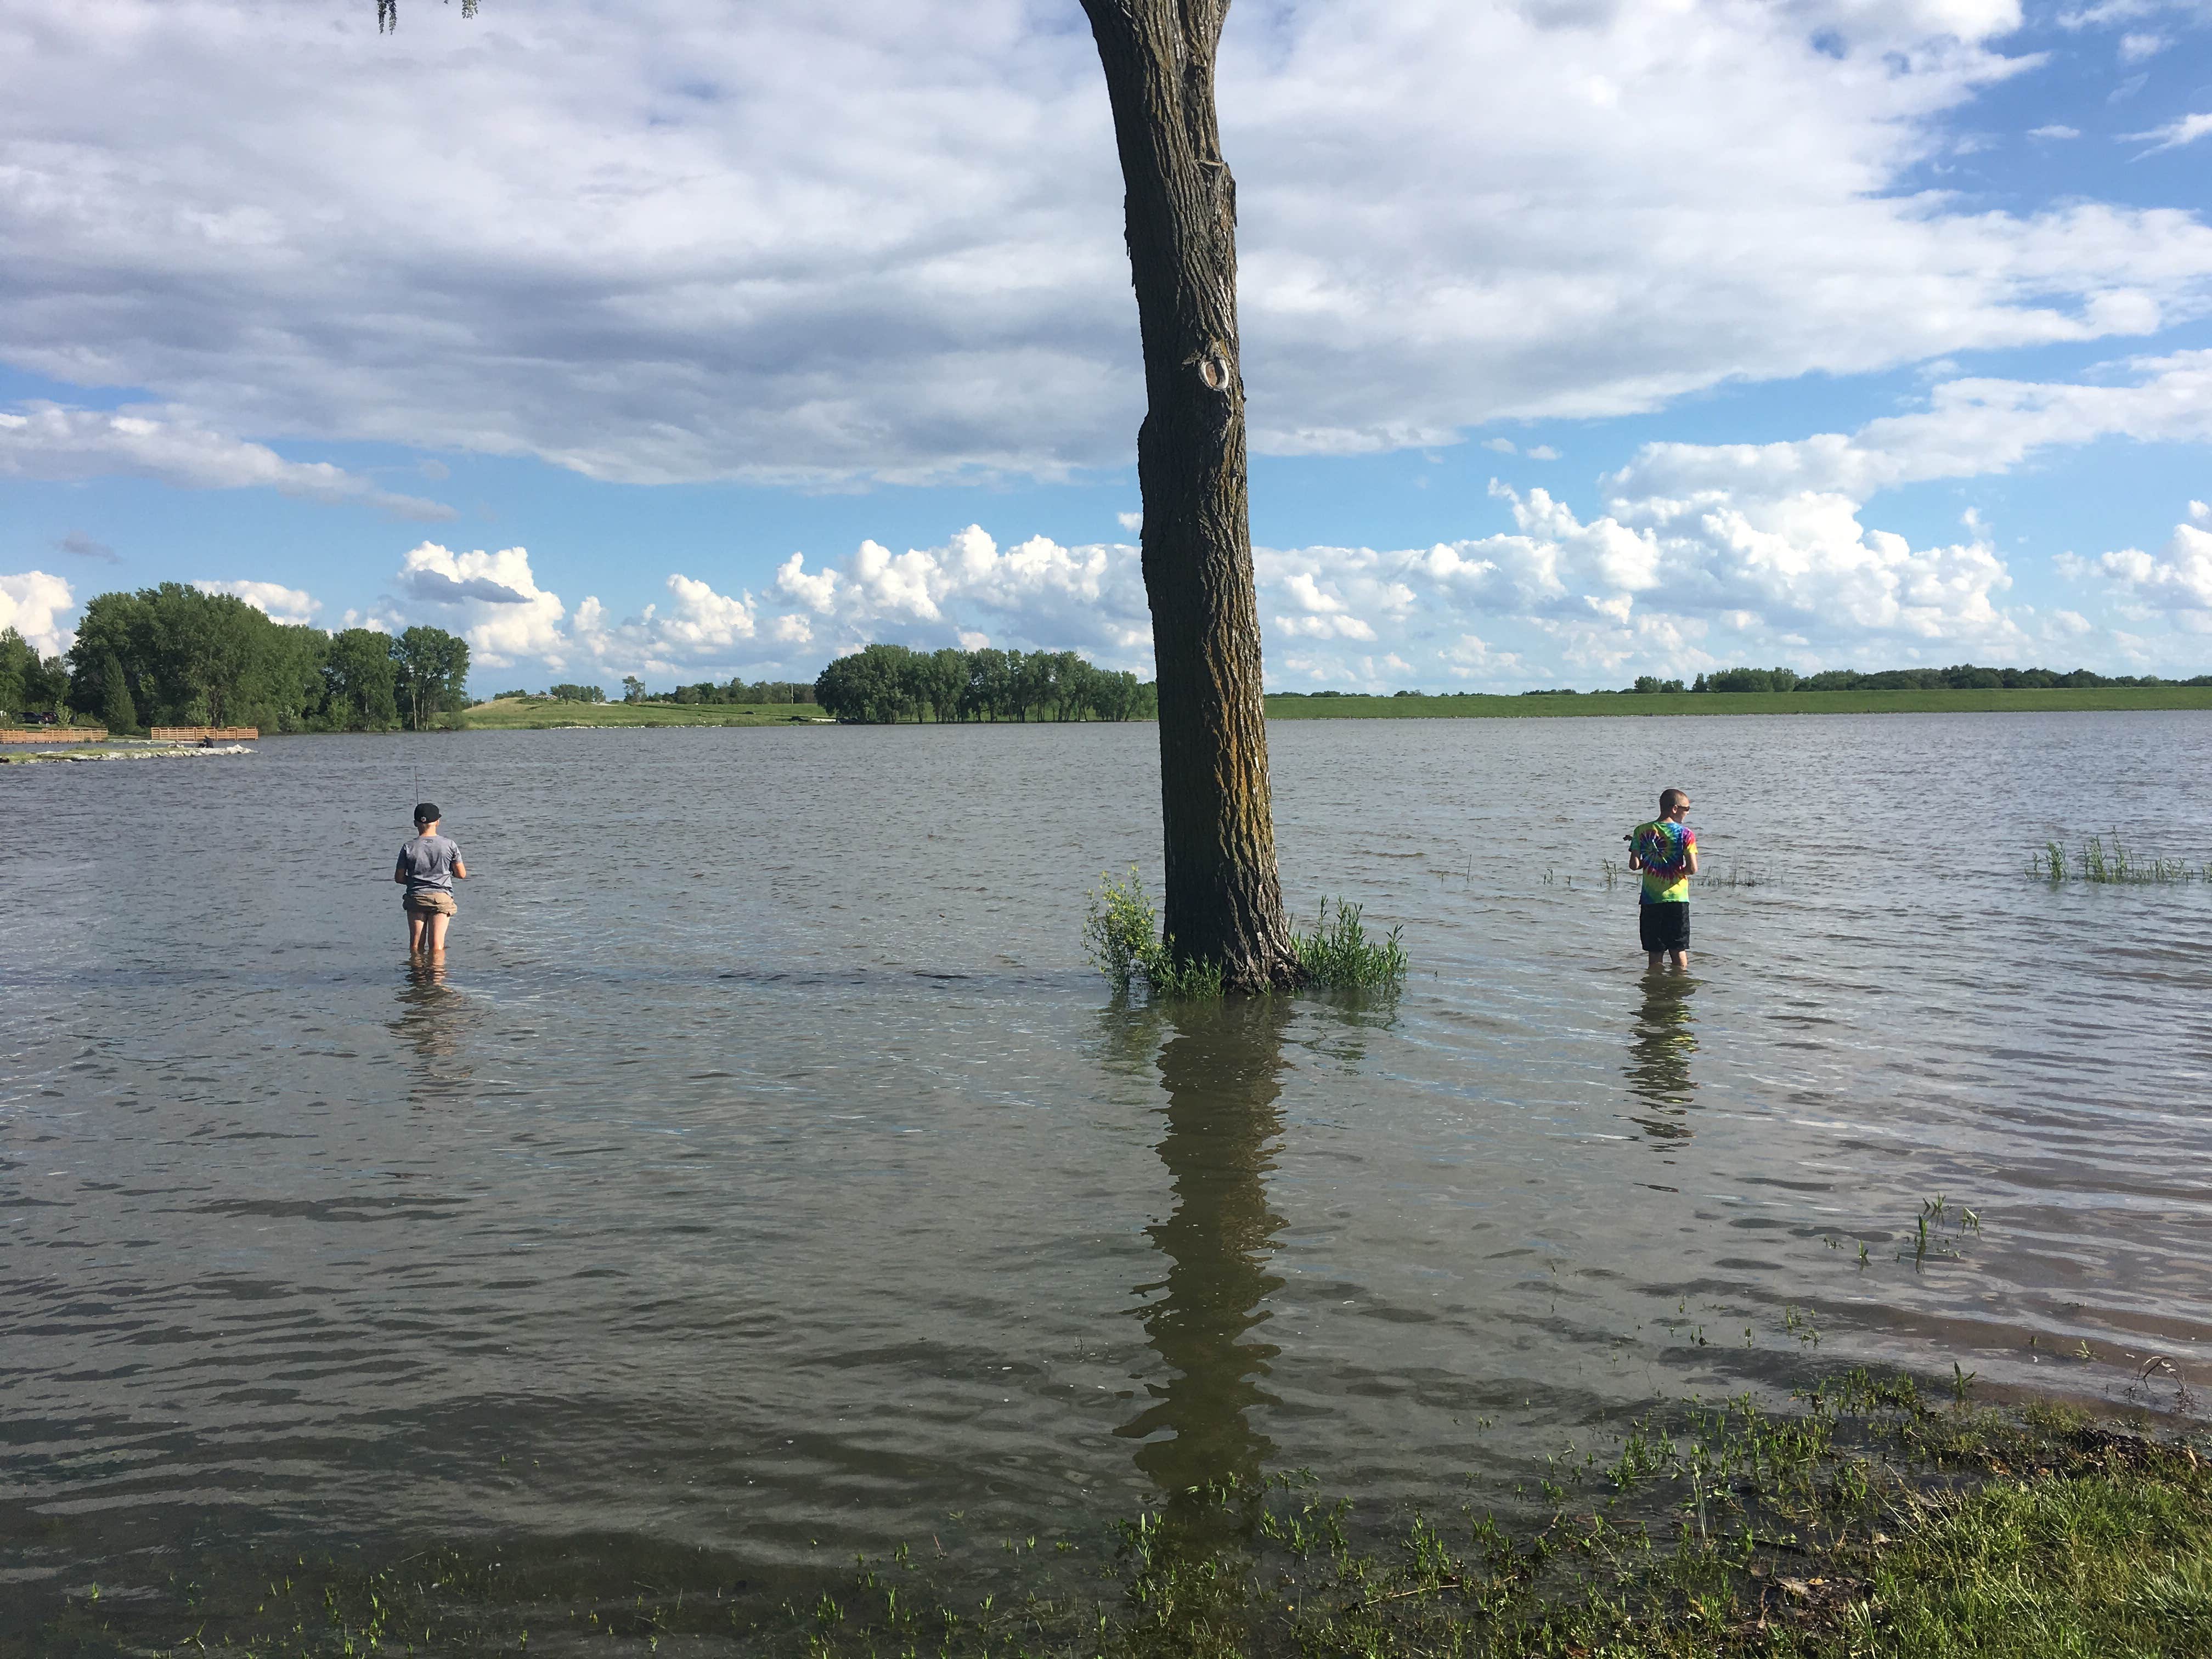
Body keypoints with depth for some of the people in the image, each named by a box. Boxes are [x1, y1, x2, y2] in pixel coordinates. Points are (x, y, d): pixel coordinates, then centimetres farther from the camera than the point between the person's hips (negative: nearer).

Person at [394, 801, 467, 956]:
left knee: (416, 946, 8)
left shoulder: (408, 848, -3)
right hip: (442, 897, -1)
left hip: (416, 897, 1)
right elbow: (462, 874, 1)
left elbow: (399, 878, 2)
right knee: (437, 946, -4)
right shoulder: (449, 845, -4)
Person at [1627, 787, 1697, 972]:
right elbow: (1693, 868, -12)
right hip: (1677, 899, -2)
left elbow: (1634, 865, -5)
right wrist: (1679, 871, 8)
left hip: (1650, 900, 2)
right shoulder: (1685, 833, -6)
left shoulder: (1641, 831, 0)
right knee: (1679, 950, 8)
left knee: (1655, 952, 8)